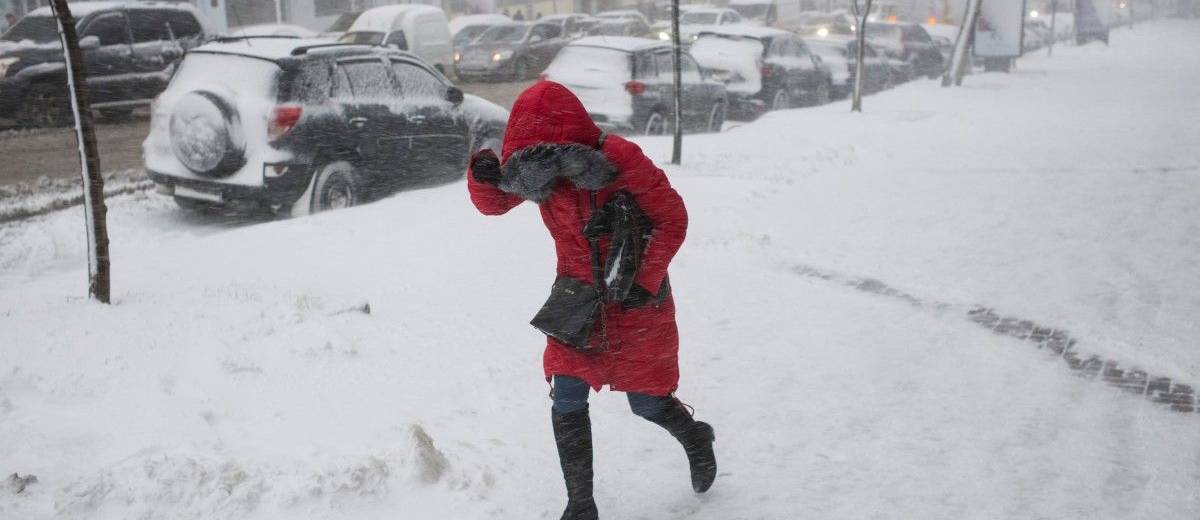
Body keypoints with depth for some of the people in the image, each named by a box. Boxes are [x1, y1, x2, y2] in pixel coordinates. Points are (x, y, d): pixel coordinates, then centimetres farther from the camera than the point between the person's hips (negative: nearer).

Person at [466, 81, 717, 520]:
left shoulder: (621, 160, -25)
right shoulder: (536, 170, -10)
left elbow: (672, 218, -16)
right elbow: (493, 204, 1)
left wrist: (646, 282, -20)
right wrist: (483, 175, -22)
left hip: (635, 296, -4)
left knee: (647, 402, 6)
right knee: (567, 402, -5)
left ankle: (696, 439, 41)